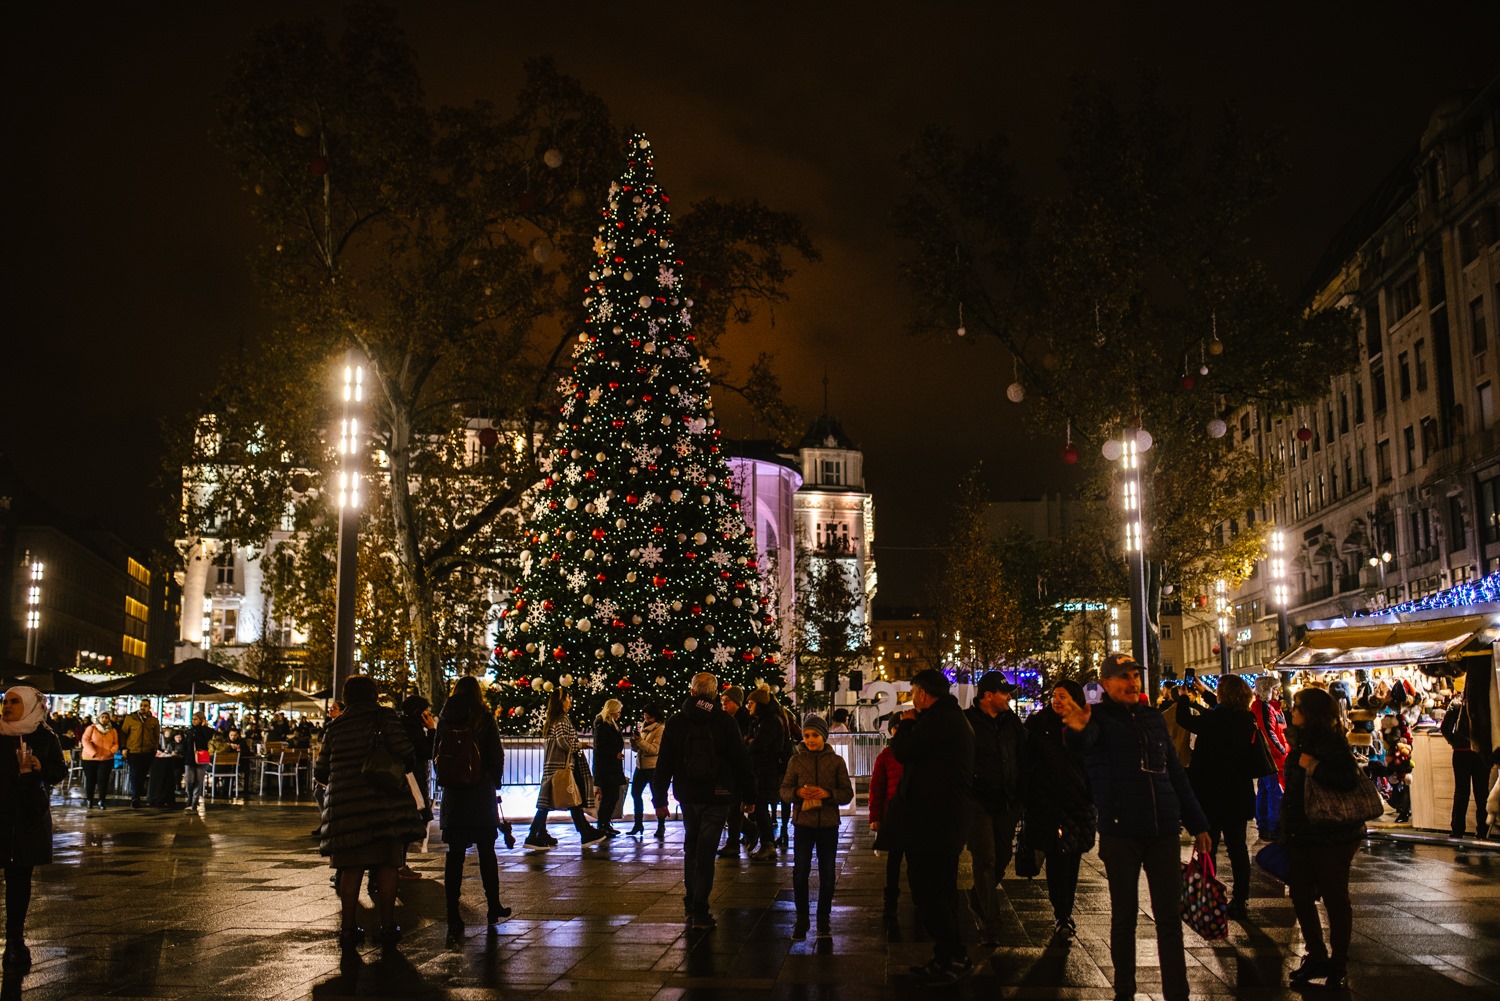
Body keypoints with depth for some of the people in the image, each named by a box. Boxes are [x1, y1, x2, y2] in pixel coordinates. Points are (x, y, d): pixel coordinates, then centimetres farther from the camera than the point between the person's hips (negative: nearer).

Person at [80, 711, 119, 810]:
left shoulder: (113, 731, 10)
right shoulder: (91, 728, 0)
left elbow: (116, 744, 9)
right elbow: (85, 740, -10)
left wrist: (111, 751, -13)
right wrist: (93, 752, -22)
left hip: (106, 759, 1)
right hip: (90, 758, -1)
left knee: (104, 780, -7)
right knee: (91, 780, 6)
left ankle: (101, 801, 2)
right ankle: (89, 800, 22)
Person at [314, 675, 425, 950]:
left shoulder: (336, 727, 8)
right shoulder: (385, 717, -3)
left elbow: (320, 772, 12)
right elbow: (404, 754, -12)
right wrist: (408, 763, 10)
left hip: (345, 803, 3)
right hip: (384, 801, -3)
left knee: (350, 868, 8)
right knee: (386, 866, 4)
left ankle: (348, 927, 11)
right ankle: (387, 927, 8)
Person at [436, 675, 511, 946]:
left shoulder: (445, 720, 3)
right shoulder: (483, 718, -5)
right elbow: (496, 754, -5)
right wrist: (496, 781, 9)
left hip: (453, 794, 2)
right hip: (480, 792, -2)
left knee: (455, 855, 2)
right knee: (486, 852, 9)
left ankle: (453, 918, -2)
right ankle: (493, 908, 19)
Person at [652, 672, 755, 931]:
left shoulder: (675, 722, 0)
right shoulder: (725, 722, -6)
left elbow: (664, 764, 4)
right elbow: (741, 761, -3)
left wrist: (659, 800, 11)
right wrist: (748, 795, 6)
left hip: (687, 795, 3)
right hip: (717, 797, -2)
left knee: (691, 845, 22)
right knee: (706, 852, -1)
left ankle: (691, 901, 27)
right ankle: (699, 913, -3)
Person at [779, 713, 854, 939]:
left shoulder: (836, 761, 2)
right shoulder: (796, 760, 3)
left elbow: (848, 793, 0)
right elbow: (784, 790, 4)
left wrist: (827, 793, -17)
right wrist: (798, 792, -17)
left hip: (828, 824, 0)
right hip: (803, 822, 0)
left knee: (827, 874, 8)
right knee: (800, 872, -3)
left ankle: (824, 919, 22)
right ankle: (801, 919, 11)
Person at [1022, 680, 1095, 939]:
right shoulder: (1039, 725, 1)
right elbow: (1027, 761, 1)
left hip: (1078, 803, 2)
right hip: (1048, 803, -2)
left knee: (1071, 860, 6)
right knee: (1057, 860, -5)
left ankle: (1064, 913, 17)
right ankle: (1062, 916, 3)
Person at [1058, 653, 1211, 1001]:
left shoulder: (1153, 718, 12)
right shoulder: (1099, 717, -2)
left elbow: (1176, 773, 18)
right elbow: (1085, 738, -27)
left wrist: (1197, 824, 16)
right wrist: (1078, 729, -52)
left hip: (1163, 832, 4)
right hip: (1120, 834, -4)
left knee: (1169, 919, 4)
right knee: (1124, 916, 6)